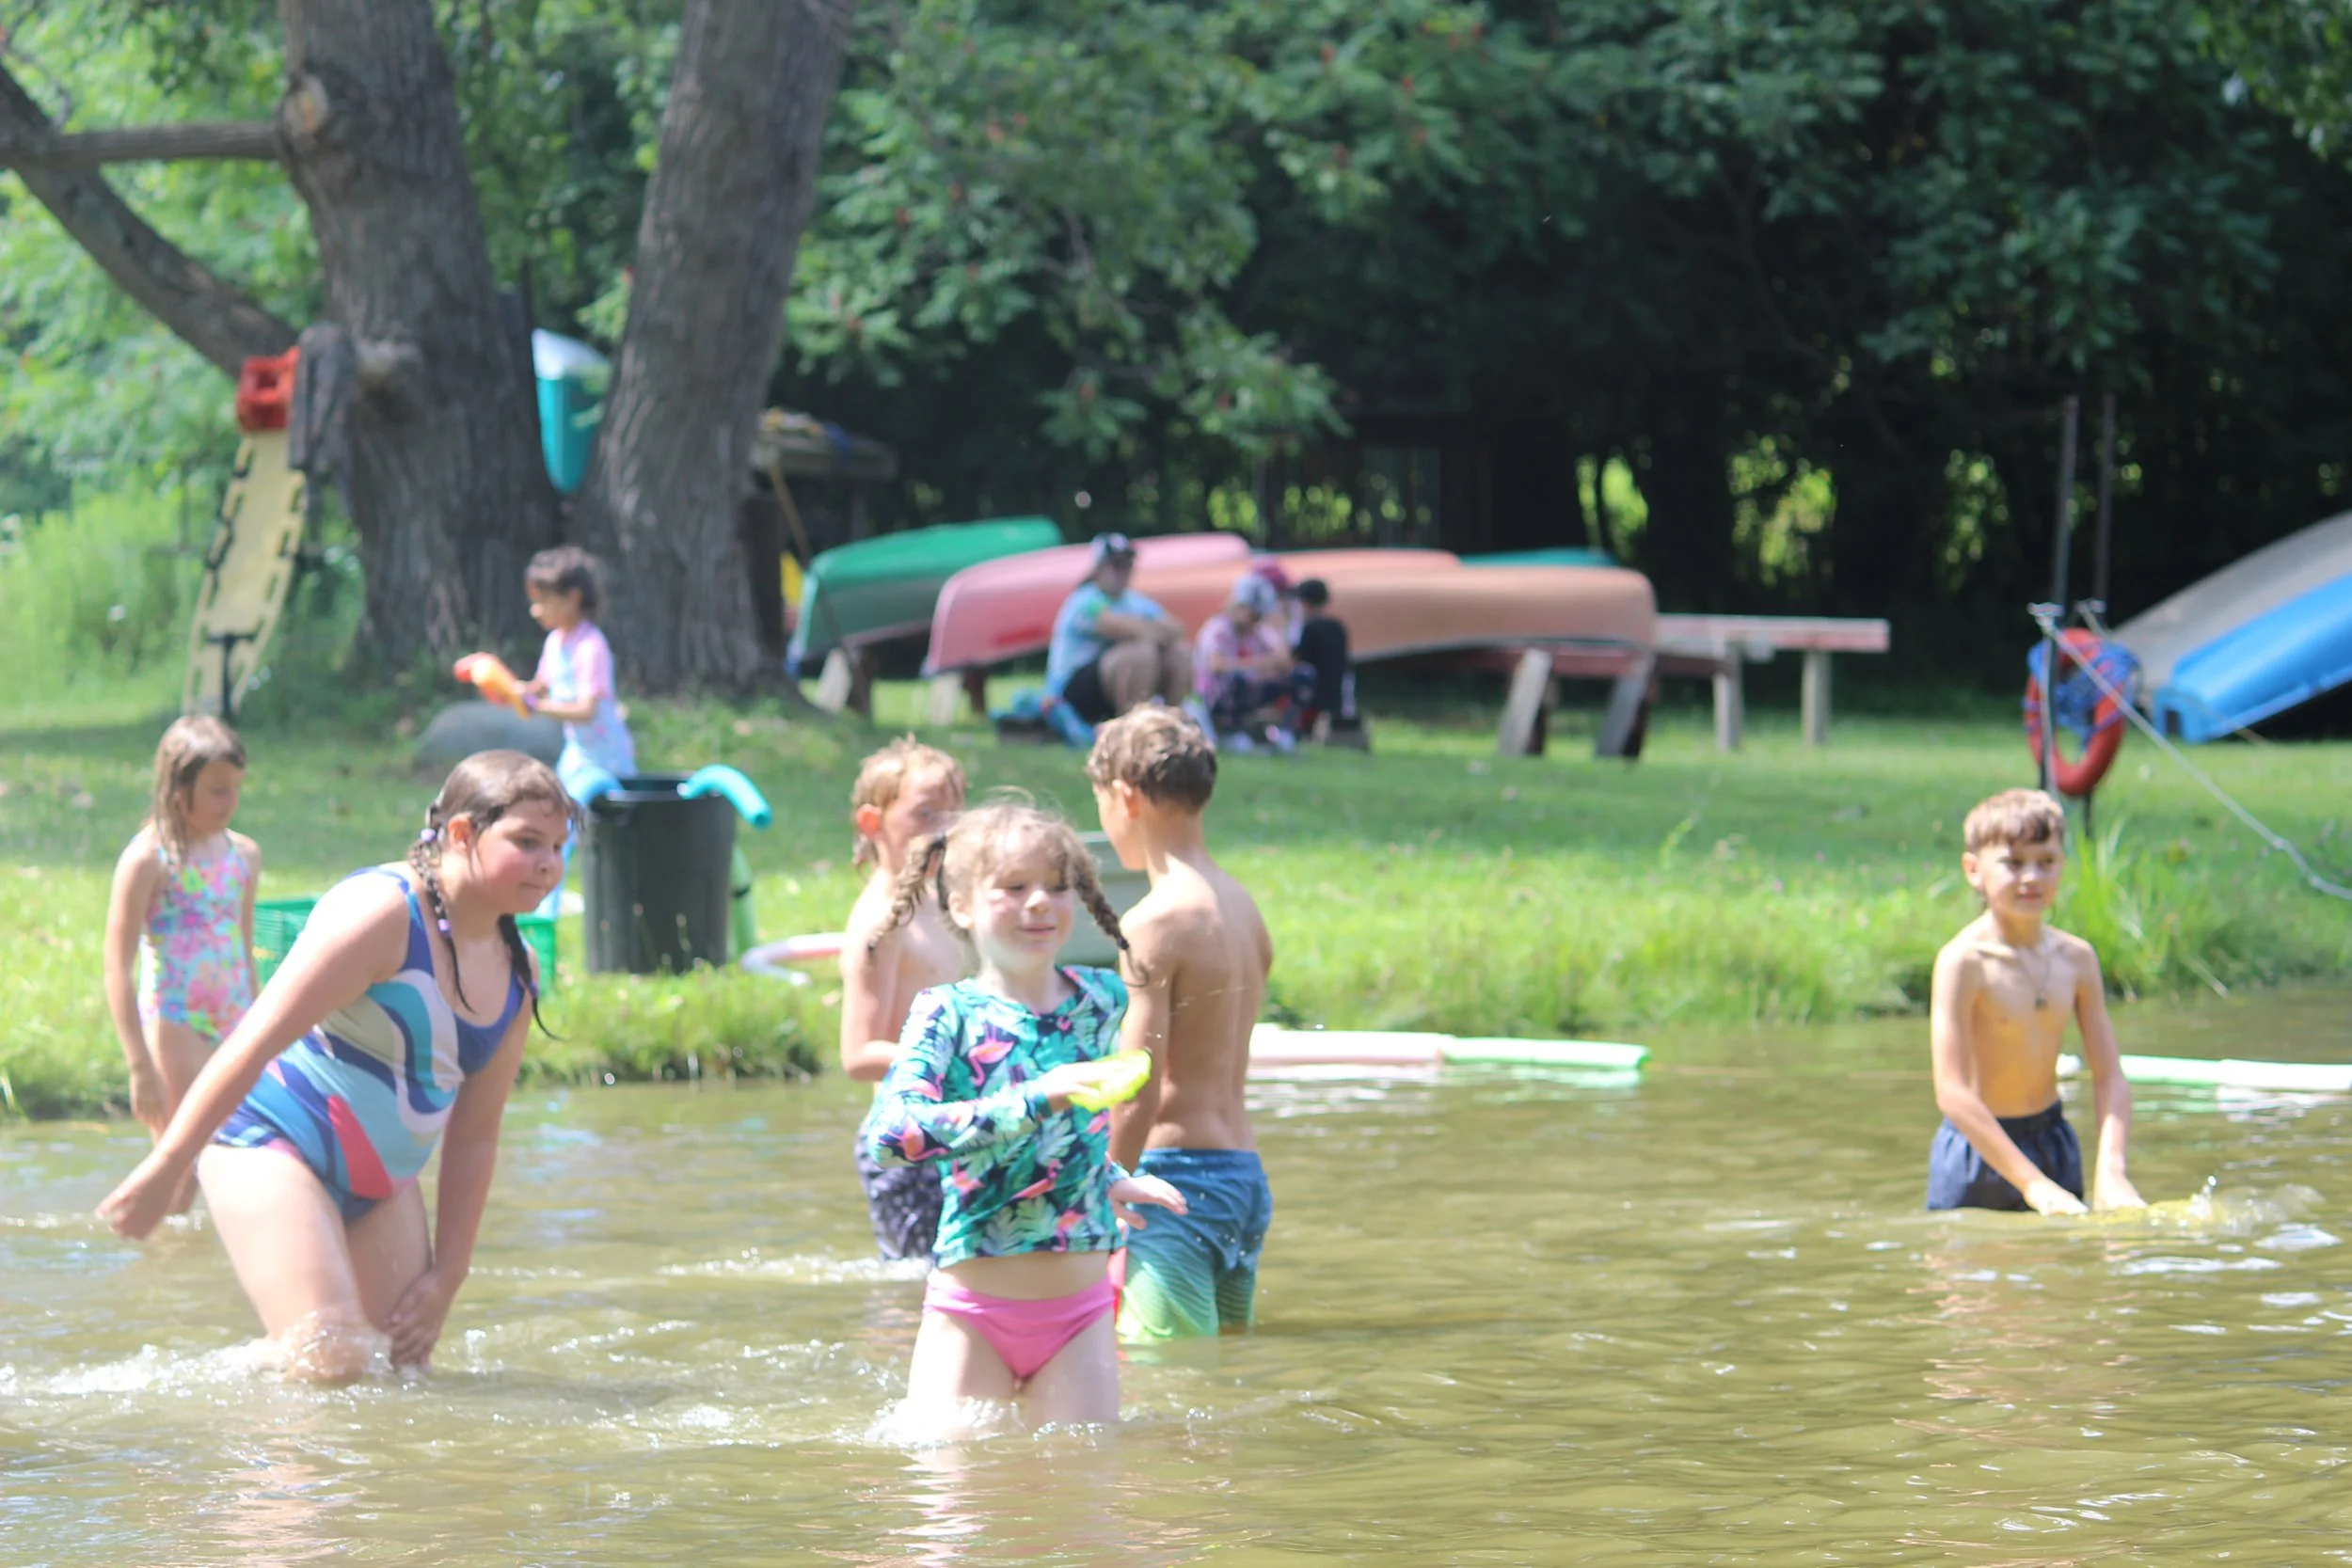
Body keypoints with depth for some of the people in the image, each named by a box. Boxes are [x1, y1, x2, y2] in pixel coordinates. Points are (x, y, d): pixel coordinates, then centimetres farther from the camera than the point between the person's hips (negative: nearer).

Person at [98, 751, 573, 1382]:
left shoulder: (516, 974, 5)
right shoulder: (381, 912, -20)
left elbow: (474, 1137, 11)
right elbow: (255, 1041, -21)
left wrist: (446, 1276, 7)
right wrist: (163, 1170, -22)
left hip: (380, 1185, 8)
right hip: (272, 1142, -8)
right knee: (332, 1365, -20)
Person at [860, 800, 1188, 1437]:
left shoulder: (1102, 1001, 7)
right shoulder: (949, 1015, -8)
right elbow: (886, 1135, -26)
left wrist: (1111, 1182, 13)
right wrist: (1037, 1099, -28)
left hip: (1078, 1312, 4)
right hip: (971, 1311, -4)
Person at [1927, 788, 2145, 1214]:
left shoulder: (2076, 958, -1)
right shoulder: (1964, 961, -18)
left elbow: (2109, 1078, -1)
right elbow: (1952, 1092, -23)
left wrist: (2111, 1170, -18)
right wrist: (2033, 1184, -26)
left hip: (2053, 1142, 5)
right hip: (1977, 1150, -5)